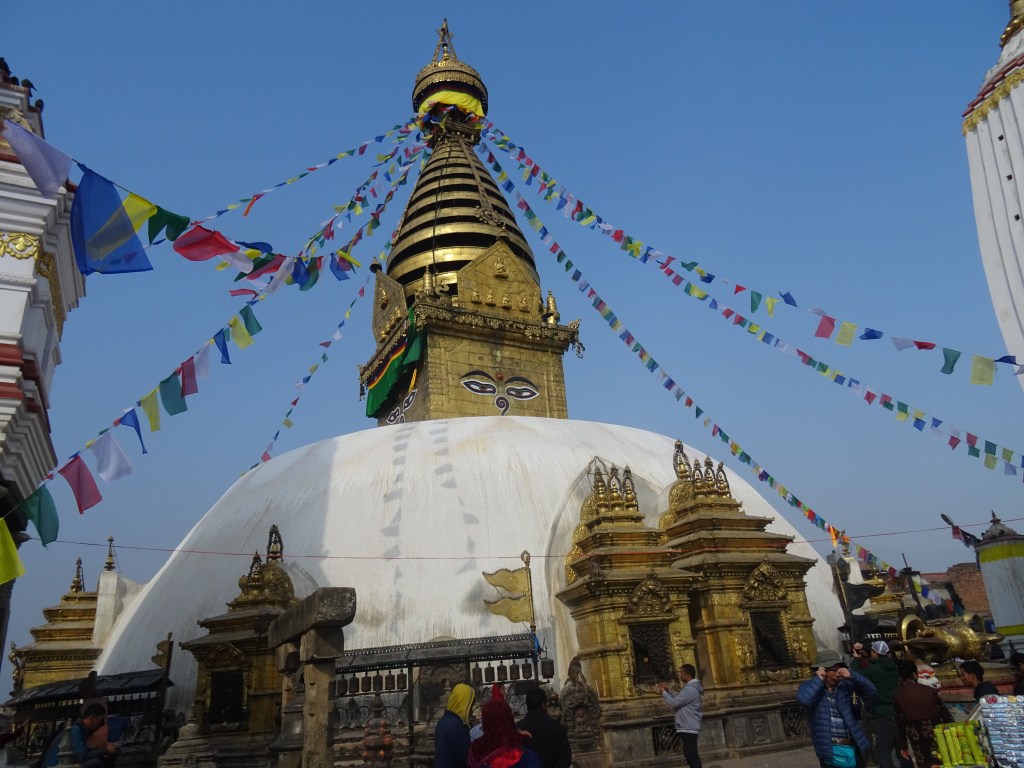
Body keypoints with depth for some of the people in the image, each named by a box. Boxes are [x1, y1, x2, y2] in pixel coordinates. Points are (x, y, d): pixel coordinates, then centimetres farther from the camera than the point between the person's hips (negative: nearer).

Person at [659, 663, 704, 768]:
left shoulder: (689, 689, -20)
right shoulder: (690, 687, 15)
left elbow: (674, 703, -22)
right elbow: (677, 698, 22)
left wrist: (663, 692, -9)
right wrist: (667, 690, 10)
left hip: (689, 728, -11)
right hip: (688, 727, 11)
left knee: (691, 754, -9)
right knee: (690, 753, 17)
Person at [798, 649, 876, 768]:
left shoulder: (845, 685, 4)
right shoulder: (808, 687, -6)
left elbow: (870, 692, -6)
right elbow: (804, 700, -28)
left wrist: (852, 676, -18)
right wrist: (818, 679, -17)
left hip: (854, 747, 4)